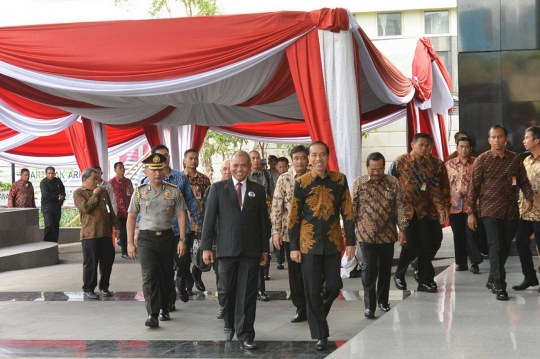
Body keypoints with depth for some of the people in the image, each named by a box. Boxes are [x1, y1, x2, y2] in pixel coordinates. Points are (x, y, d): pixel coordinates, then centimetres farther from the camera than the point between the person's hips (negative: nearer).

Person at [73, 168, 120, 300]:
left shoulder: (103, 191, 16)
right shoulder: (78, 193, -1)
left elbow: (110, 210, 21)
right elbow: (85, 207, -18)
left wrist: (115, 225, 15)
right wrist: (95, 195, -8)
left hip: (105, 233, 5)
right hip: (89, 234, -5)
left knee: (107, 260, 6)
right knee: (90, 263, -2)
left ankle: (104, 287, 19)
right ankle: (88, 289, 9)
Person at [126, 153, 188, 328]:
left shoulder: (174, 191, 1)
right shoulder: (140, 192, 2)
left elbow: (181, 215, 1)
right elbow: (131, 217, 5)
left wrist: (182, 240, -6)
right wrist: (130, 242, 1)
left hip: (167, 237, 1)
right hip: (146, 238, -1)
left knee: (166, 275, 11)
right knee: (149, 276, -10)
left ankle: (164, 309, 29)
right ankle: (152, 315, -15)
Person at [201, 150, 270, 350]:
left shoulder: (258, 190, 9)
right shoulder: (218, 188, 4)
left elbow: (264, 221, 9)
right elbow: (209, 219, 1)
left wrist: (265, 249, 7)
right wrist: (206, 247, -4)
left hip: (251, 250, 1)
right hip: (227, 249, -1)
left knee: (247, 294, 0)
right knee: (226, 291, 7)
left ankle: (245, 334, 5)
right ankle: (229, 325, 30)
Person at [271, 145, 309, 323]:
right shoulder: (284, 179, 1)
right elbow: (276, 206, 1)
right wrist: (276, 231, -5)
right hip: (289, 233, 1)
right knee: (295, 273, 7)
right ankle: (301, 308, 16)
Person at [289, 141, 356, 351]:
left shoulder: (340, 180, -1)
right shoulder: (301, 182, -5)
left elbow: (347, 212, 2)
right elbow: (294, 217, -2)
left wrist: (350, 241, -1)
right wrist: (294, 247, -4)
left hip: (333, 242, 2)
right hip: (309, 243, -1)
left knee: (334, 286, 3)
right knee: (313, 291, 1)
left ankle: (318, 316, 32)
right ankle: (320, 334, 12)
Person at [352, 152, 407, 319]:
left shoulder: (393, 182, 1)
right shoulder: (359, 183, -1)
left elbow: (400, 207, 2)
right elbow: (353, 208, 2)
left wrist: (402, 229, -3)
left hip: (388, 234, 2)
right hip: (366, 234, -2)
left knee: (385, 269, 12)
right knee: (369, 269, -6)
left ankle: (383, 300, 28)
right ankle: (369, 305, 0)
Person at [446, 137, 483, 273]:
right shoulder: (449, 164, 7)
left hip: (471, 205, -2)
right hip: (455, 205, 2)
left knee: (472, 234, -5)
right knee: (458, 235, 9)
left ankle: (475, 263, 1)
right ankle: (461, 262, 18)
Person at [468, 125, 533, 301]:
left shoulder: (515, 159, 5)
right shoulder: (482, 160, -4)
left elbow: (524, 181, 8)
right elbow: (474, 187, -3)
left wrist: (529, 198, -11)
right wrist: (471, 212, -6)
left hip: (511, 211, 4)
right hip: (490, 211, -4)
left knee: (505, 248, 11)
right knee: (496, 247, -10)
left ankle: (492, 280, 28)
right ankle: (499, 286, -8)